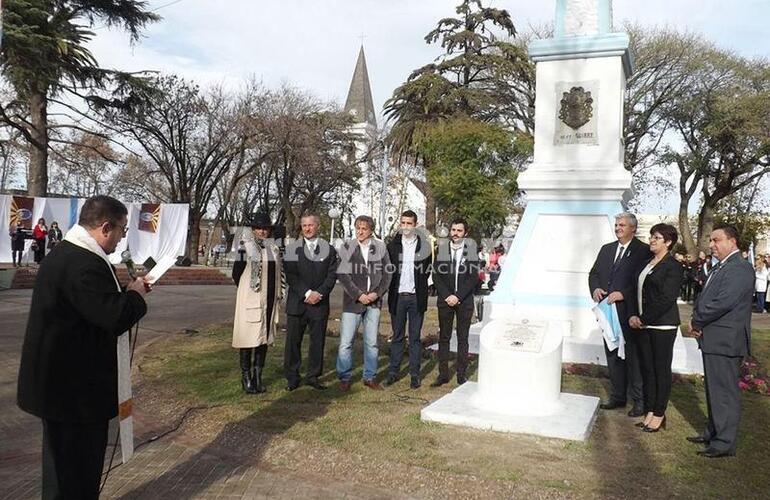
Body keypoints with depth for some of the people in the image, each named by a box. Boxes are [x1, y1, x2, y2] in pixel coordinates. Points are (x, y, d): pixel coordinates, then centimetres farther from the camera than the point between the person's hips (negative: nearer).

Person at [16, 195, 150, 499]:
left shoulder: (65, 252, 10)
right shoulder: (84, 264, -26)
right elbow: (116, 317, -29)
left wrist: (127, 291, 7)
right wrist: (135, 294, -11)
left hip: (59, 378, 11)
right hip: (73, 383, -11)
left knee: (65, 458, 23)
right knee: (76, 461, 3)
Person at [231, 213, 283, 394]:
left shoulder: (274, 248, 9)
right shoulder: (246, 248, -5)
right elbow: (236, 273, 1)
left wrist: (277, 294, 10)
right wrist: (249, 289, 8)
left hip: (269, 299, 5)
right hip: (251, 299, -4)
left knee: (264, 337, 8)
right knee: (248, 336, 0)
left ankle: (258, 377, 17)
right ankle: (246, 378, 9)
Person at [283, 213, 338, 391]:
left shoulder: (329, 250, 8)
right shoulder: (292, 249, 4)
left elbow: (332, 275, 1)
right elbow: (290, 276, -4)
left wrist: (319, 293, -13)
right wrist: (306, 293, -14)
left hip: (320, 303, 1)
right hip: (296, 302, -1)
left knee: (318, 341, 6)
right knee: (293, 341, 2)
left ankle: (313, 376, 18)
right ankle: (292, 378, 13)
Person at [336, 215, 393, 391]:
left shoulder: (380, 248, 4)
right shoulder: (347, 247, -2)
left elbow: (388, 273, 6)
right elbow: (342, 274, -5)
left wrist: (377, 293, -6)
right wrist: (358, 294, -11)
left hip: (374, 302, 2)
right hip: (353, 301, -2)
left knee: (372, 342, 10)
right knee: (346, 342, -2)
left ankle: (370, 377, 22)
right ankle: (344, 378, 12)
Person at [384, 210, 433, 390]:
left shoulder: (424, 246, 2)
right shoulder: (393, 245, 5)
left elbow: (427, 270, 5)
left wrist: (418, 286, 0)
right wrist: (392, 289, 1)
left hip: (416, 297, -1)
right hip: (397, 296, 1)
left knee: (415, 337, 5)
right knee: (397, 336, 8)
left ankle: (414, 374, 11)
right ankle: (393, 371, 15)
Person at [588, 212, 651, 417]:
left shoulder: (643, 251, -7)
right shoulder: (606, 249, 15)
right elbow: (593, 273, 16)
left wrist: (623, 294, -22)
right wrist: (595, 288, -4)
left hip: (629, 313, -7)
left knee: (633, 357, 0)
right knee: (613, 356, 14)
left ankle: (639, 400, 12)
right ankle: (617, 396, 26)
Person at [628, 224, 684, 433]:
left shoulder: (673, 267, -9)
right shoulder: (646, 263, 14)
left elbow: (666, 299, -16)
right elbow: (636, 291, 14)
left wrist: (643, 319, -13)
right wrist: (633, 315, 0)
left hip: (663, 325, -7)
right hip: (643, 324, 7)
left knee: (661, 369, 2)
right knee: (646, 368, 10)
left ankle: (659, 414, 12)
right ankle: (649, 411, 18)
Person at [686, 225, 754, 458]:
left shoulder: (740, 268, -17)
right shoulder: (719, 268, 16)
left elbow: (723, 303, -24)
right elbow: (704, 298, 19)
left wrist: (696, 323, -12)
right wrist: (697, 322, 2)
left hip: (725, 341, -10)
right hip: (712, 339, 10)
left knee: (725, 392, -2)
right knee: (713, 389, 19)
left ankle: (725, 443, 7)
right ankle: (713, 432, 32)